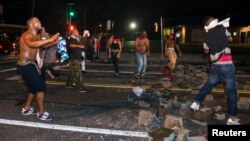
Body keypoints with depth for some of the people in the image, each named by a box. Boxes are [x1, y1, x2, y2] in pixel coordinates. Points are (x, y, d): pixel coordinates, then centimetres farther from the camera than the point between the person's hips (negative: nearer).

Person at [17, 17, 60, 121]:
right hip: (25, 65, -10)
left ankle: (26, 109, 33)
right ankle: (41, 113, -6)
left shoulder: (36, 36, 14)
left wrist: (54, 41, 9)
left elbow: (43, 45, 25)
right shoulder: (27, 35, -15)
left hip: (30, 65, 10)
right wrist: (50, 39, -42)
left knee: (34, 88, 20)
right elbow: (32, 44, -38)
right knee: (41, 87, -12)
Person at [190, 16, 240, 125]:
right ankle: (232, 118, 3)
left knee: (208, 85, 24)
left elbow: (206, 50, 22)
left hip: (215, 65, 5)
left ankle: (196, 103, 28)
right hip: (226, 65, -4)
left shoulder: (207, 35, 6)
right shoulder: (221, 28, -4)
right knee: (231, 91, 2)